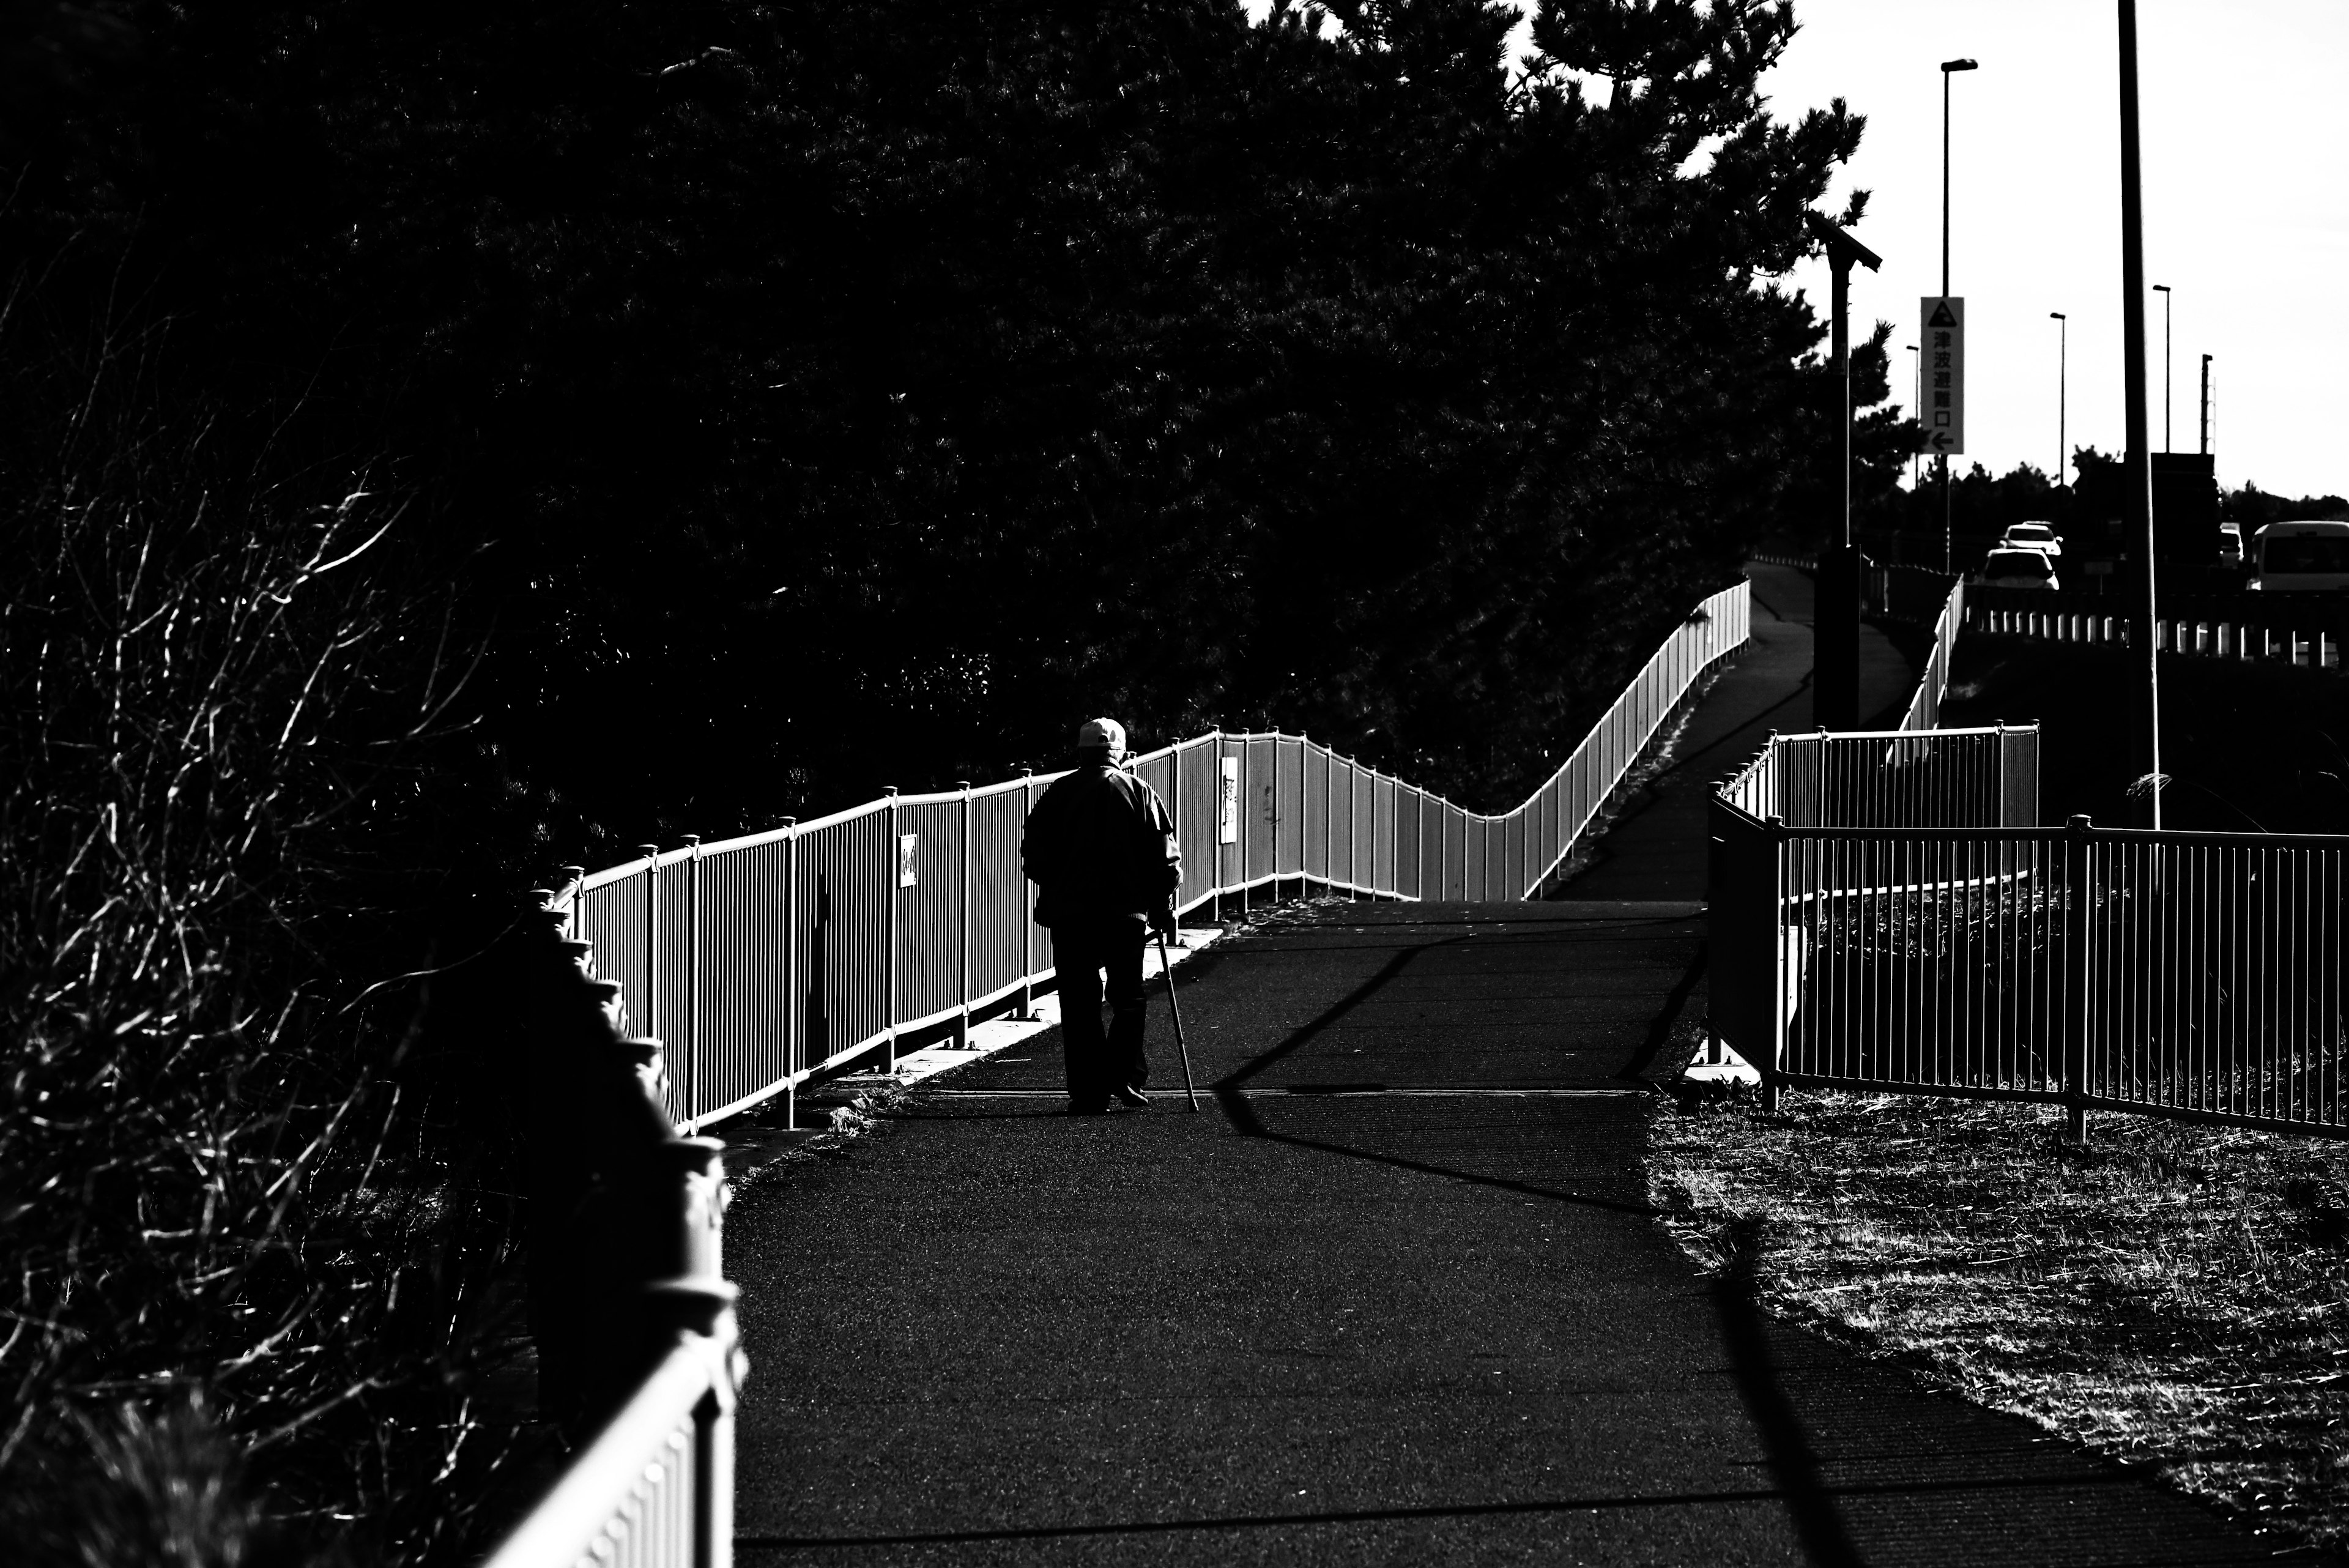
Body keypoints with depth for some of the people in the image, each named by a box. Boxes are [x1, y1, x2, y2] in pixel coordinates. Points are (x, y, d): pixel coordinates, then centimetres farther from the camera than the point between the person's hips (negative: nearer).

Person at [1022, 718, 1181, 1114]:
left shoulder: (1059, 793, 3)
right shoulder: (1140, 793, 4)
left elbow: (1034, 852, 3)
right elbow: (1166, 856, 1)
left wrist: (1052, 891, 18)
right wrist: (1161, 906, 10)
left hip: (1069, 914, 0)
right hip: (1127, 913, 0)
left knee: (1080, 1007, 3)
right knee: (1127, 1000, 12)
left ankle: (1088, 1093, -1)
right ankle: (1126, 1077, -5)